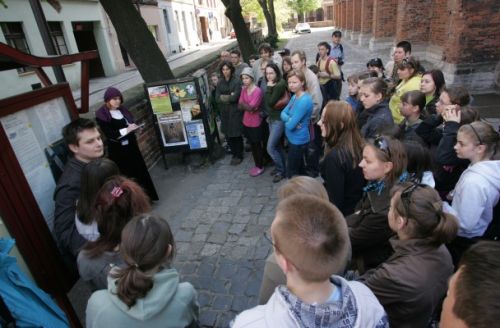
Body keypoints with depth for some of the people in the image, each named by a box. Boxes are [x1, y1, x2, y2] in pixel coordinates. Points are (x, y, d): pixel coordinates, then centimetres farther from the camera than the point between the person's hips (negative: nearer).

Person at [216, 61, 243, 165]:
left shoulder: (236, 81, -7)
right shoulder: (220, 83, 7)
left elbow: (235, 97, -17)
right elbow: (217, 99, -2)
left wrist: (223, 97, -5)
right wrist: (229, 97, -12)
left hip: (235, 112, -4)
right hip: (224, 112, 4)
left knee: (236, 135, 2)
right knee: (228, 135, 8)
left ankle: (239, 156, 18)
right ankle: (234, 154, 26)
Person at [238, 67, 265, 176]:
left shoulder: (257, 91, -18)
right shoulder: (243, 89, 5)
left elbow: (250, 107, -23)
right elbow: (239, 106, 0)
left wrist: (243, 104, -7)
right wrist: (248, 107, -17)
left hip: (256, 123, -7)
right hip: (246, 122, 7)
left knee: (257, 145, 6)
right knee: (252, 145, 16)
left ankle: (260, 167, 21)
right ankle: (257, 165, 31)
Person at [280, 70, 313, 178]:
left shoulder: (304, 100, -26)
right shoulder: (295, 96, 5)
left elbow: (290, 125, -28)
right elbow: (283, 113, 3)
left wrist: (288, 121, -4)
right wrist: (290, 119, -19)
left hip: (298, 140, -9)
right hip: (293, 138, 9)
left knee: (292, 173, 4)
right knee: (299, 168, 24)